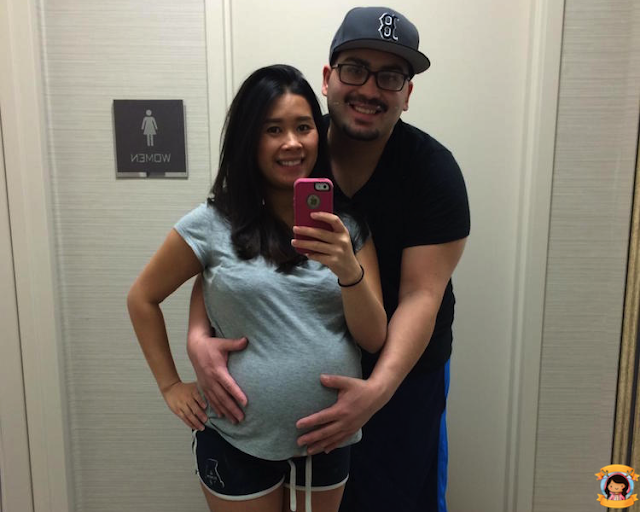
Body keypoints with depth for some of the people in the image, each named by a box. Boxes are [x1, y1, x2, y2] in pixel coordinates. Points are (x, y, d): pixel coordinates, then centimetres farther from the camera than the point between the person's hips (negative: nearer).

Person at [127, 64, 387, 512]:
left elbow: (374, 339, -7)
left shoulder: (347, 225, -2)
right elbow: (142, 298, 5)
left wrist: (348, 269, -24)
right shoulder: (213, 225, -8)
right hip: (239, 441, -2)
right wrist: (171, 386, 1)